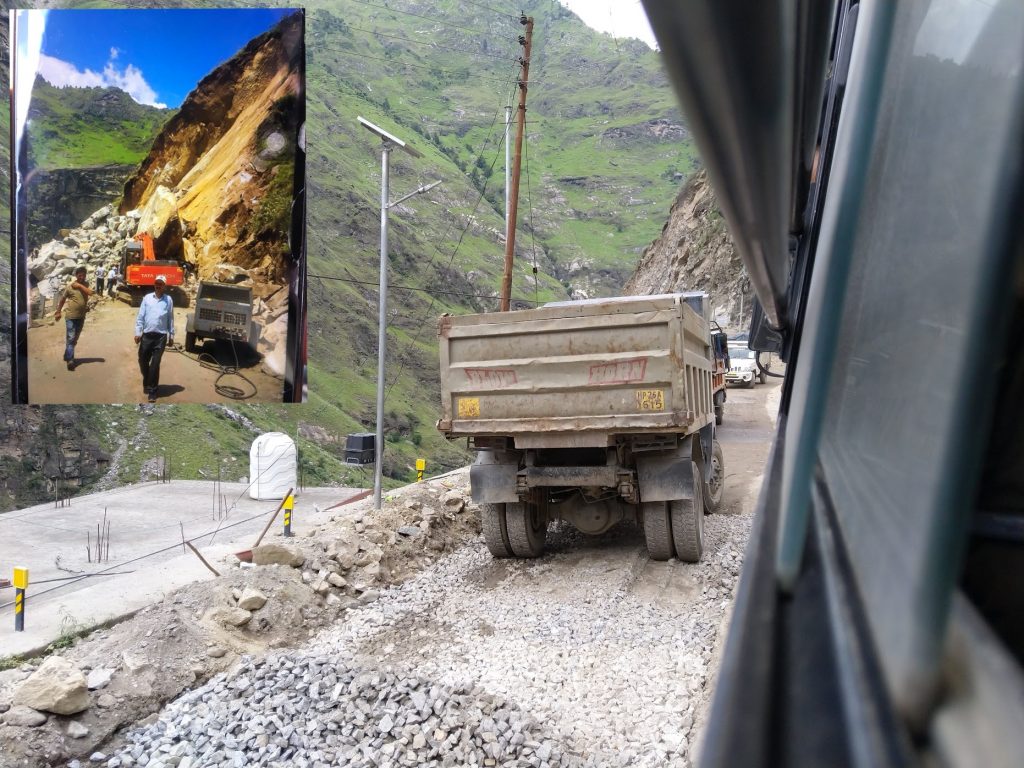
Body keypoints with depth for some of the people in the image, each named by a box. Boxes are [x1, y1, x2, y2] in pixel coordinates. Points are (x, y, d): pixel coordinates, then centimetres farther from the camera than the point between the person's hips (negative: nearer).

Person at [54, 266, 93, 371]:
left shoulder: (85, 285, 5)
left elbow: (90, 293, -15)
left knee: (75, 339, 14)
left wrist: (80, 286, -18)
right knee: (70, 338, -9)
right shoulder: (70, 286, -7)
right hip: (71, 316, -5)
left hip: (81, 316, 5)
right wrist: (58, 312, 3)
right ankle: (70, 360, -11)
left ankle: (67, 356, 28)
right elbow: (63, 299, 1)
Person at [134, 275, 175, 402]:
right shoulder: (147, 298, 4)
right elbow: (140, 316, 3)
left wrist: (171, 335, 6)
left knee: (155, 364, -3)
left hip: (161, 336, -2)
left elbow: (170, 319, 6)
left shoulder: (168, 300, 2)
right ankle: (147, 382, 36)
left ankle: (152, 390, 4)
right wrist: (138, 332, -3)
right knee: (143, 361, 11)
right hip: (147, 335, 2)